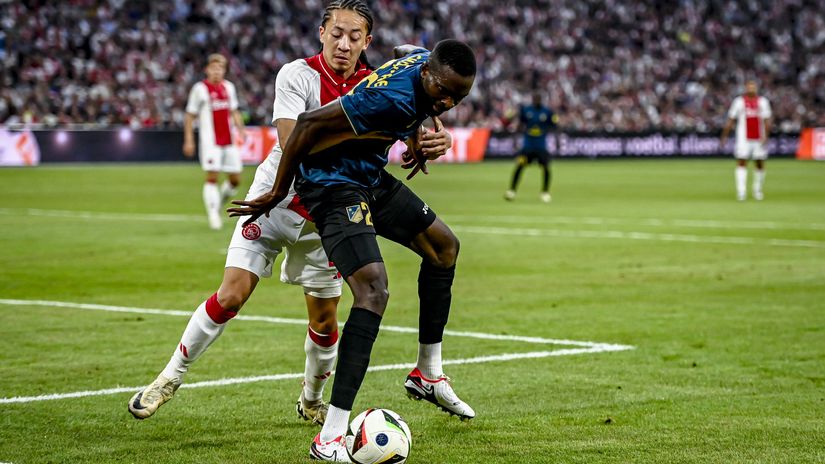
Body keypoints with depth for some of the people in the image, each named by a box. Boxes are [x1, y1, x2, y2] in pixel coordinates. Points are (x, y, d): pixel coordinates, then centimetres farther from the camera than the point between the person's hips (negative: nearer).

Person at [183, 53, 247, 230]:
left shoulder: (229, 87, 11)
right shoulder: (199, 89, -4)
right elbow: (189, 116, 0)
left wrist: (241, 130, 6)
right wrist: (188, 140, -5)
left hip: (229, 141, 5)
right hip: (210, 141, -5)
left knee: (235, 179, 5)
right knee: (212, 177, -12)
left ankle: (218, 203, 27)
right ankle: (213, 215, -8)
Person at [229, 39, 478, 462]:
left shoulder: (428, 61, -4)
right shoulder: (393, 97, -32)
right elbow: (309, 122, -27)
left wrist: (416, 136, 26)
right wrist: (277, 193, -17)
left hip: (370, 177, 11)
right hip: (332, 184, -11)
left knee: (444, 245, 22)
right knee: (373, 288, -25)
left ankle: (428, 375, 36)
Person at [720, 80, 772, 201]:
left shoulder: (763, 101, 6)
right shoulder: (739, 101, 4)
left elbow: (767, 121, 3)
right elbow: (730, 121, 7)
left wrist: (765, 136, -10)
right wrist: (724, 136, 5)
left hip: (759, 139, 2)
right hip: (743, 139, -2)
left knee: (760, 164, 6)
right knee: (741, 163, -10)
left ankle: (757, 191, 21)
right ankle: (741, 191, -14)